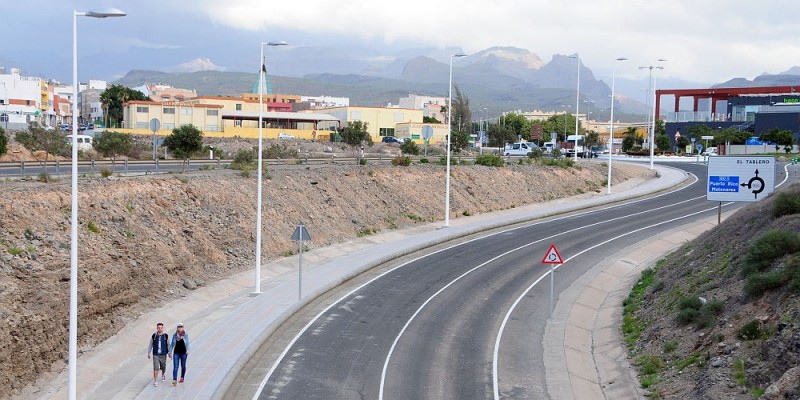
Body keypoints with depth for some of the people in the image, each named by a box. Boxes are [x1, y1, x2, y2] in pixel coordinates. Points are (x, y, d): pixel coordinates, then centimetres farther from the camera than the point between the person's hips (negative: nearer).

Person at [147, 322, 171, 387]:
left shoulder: (166, 336, -2)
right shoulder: (154, 336, -1)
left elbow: (168, 345, 4)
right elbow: (150, 345, 8)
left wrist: (170, 353, 3)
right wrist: (149, 353, 8)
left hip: (163, 355, 1)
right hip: (155, 354, -1)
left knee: (163, 367, 14)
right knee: (156, 368, -10)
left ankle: (163, 374, 46)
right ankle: (155, 381, -5)